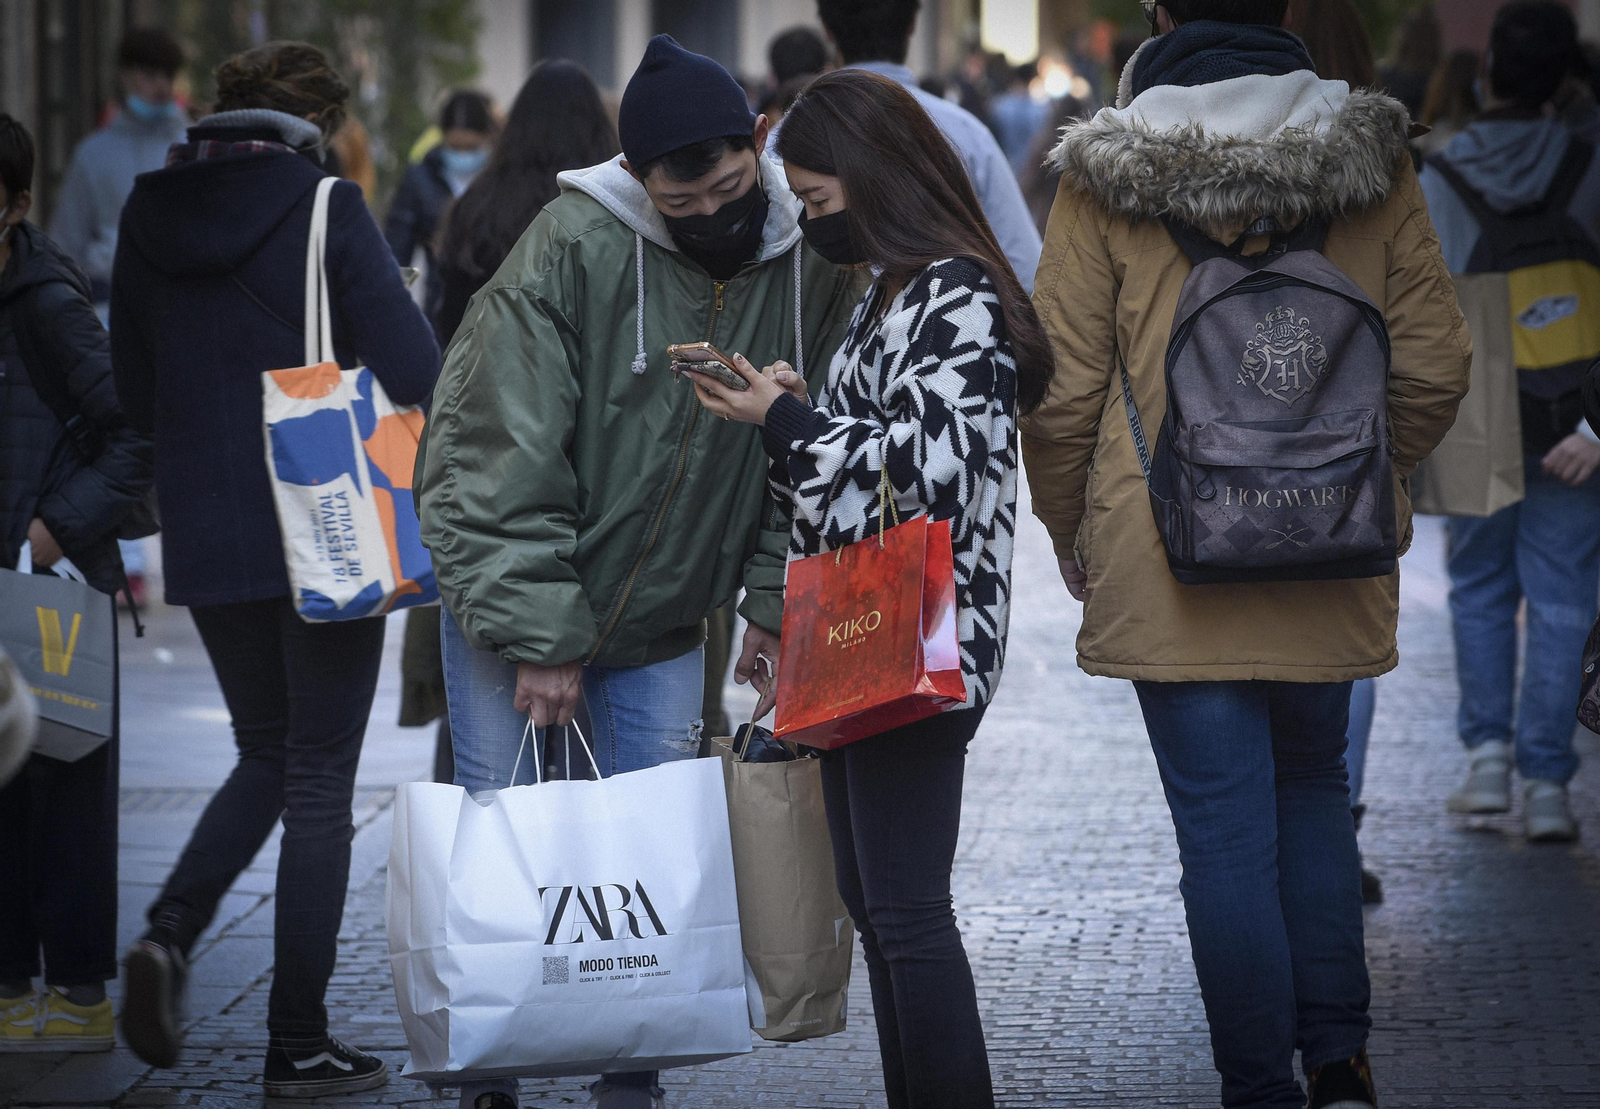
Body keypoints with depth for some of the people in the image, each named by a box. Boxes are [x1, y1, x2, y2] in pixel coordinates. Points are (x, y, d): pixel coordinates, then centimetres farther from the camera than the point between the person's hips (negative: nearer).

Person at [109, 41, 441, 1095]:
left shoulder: (148, 215, 5)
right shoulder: (326, 208, -10)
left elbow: (135, 391, 12)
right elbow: (413, 372, -16)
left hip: (205, 535, 5)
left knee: (267, 754, 21)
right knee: (319, 779, 4)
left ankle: (171, 930, -4)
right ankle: (299, 1045, 5)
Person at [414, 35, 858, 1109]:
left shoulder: (812, 263, -8)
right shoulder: (572, 248, -21)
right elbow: (506, 459, -19)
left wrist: (776, 601, -5)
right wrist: (538, 636, -20)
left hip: (664, 618, 3)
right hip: (512, 603, -3)